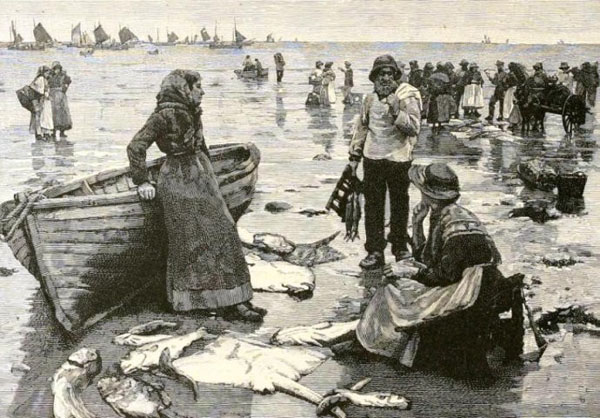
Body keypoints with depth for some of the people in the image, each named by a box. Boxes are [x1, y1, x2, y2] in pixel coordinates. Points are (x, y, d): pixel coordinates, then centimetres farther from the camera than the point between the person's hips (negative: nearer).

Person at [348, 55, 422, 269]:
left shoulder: (407, 96, -6)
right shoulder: (370, 99, 8)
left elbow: (414, 128, -14)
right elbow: (362, 127, 17)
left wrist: (396, 112, -26)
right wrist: (354, 156, 17)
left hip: (398, 159, -3)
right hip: (373, 158, 3)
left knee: (399, 204, 11)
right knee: (373, 206, 3)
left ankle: (400, 246, 27)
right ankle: (374, 251, 9)